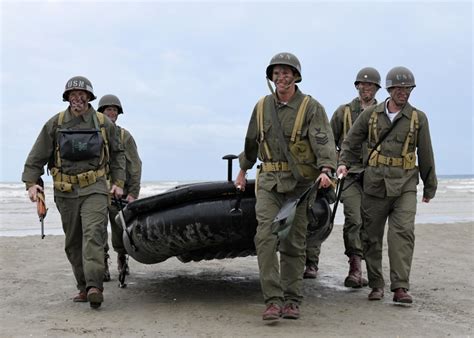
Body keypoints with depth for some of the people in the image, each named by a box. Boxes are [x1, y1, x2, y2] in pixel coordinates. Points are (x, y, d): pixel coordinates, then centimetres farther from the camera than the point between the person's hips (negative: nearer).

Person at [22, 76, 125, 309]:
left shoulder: (104, 124, 5)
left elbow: (117, 154, 16)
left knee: (93, 234, -18)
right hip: (66, 191, 2)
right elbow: (37, 157, 6)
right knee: (73, 242, 7)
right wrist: (31, 182, -5)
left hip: (95, 189, -2)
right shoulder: (55, 124, 4)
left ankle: (94, 286, -24)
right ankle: (83, 287, 18)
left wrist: (118, 182, 8)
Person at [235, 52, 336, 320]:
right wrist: (243, 171, 32)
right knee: (266, 235, -13)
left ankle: (292, 300, 15)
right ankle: (273, 300, -11)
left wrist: (325, 170, -32)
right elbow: (252, 142, 24)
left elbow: (324, 141, -15)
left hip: (300, 182, -2)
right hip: (269, 180, 3)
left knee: (294, 243, 4)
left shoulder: (311, 107, -2)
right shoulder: (262, 106, 11)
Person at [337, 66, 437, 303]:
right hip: (375, 183, 1)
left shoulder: (418, 118, 5)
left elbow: (425, 155, 10)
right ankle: (376, 286, 17)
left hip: (405, 185, -1)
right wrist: (343, 163, -4)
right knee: (371, 236, 5)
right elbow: (350, 142, 14)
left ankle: (400, 288, -14)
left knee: (403, 233, -15)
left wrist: (430, 187, 15)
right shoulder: (371, 114, 6)